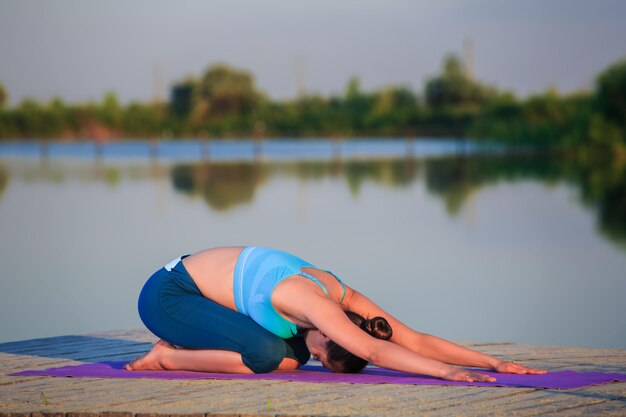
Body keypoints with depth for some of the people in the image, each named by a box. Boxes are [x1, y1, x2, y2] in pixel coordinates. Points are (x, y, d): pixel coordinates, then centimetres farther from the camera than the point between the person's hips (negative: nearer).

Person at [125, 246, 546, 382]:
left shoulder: (342, 297, -8)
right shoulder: (309, 300, -31)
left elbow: (417, 340, -9)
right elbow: (373, 350, -41)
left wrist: (493, 362, -15)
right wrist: (446, 372, -46)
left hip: (196, 280, 9)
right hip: (165, 295, -9)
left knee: (291, 357, -2)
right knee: (266, 355, -26)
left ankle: (182, 346, 9)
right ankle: (166, 356, -7)